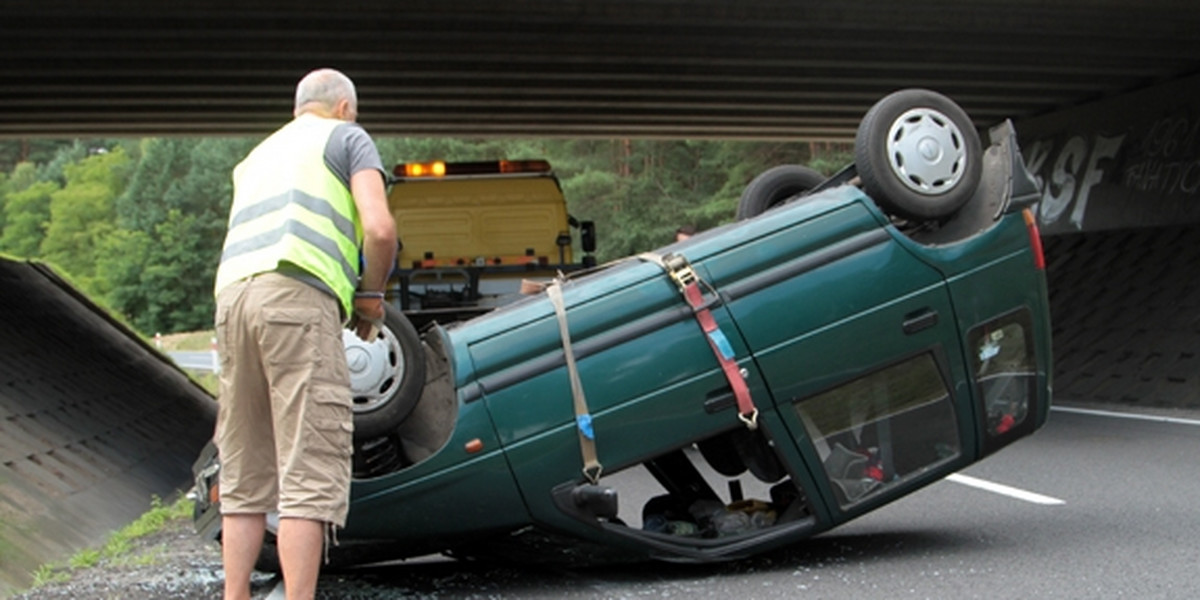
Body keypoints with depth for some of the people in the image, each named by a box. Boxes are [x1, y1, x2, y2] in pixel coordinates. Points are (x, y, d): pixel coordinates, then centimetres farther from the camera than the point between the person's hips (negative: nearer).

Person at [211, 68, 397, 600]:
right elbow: (379, 228, -3)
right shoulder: (347, 137, 13)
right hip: (297, 295, -7)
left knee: (244, 475, 10)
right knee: (311, 468, -10)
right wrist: (371, 295, 12)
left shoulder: (257, 155, 34)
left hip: (232, 296, 7)